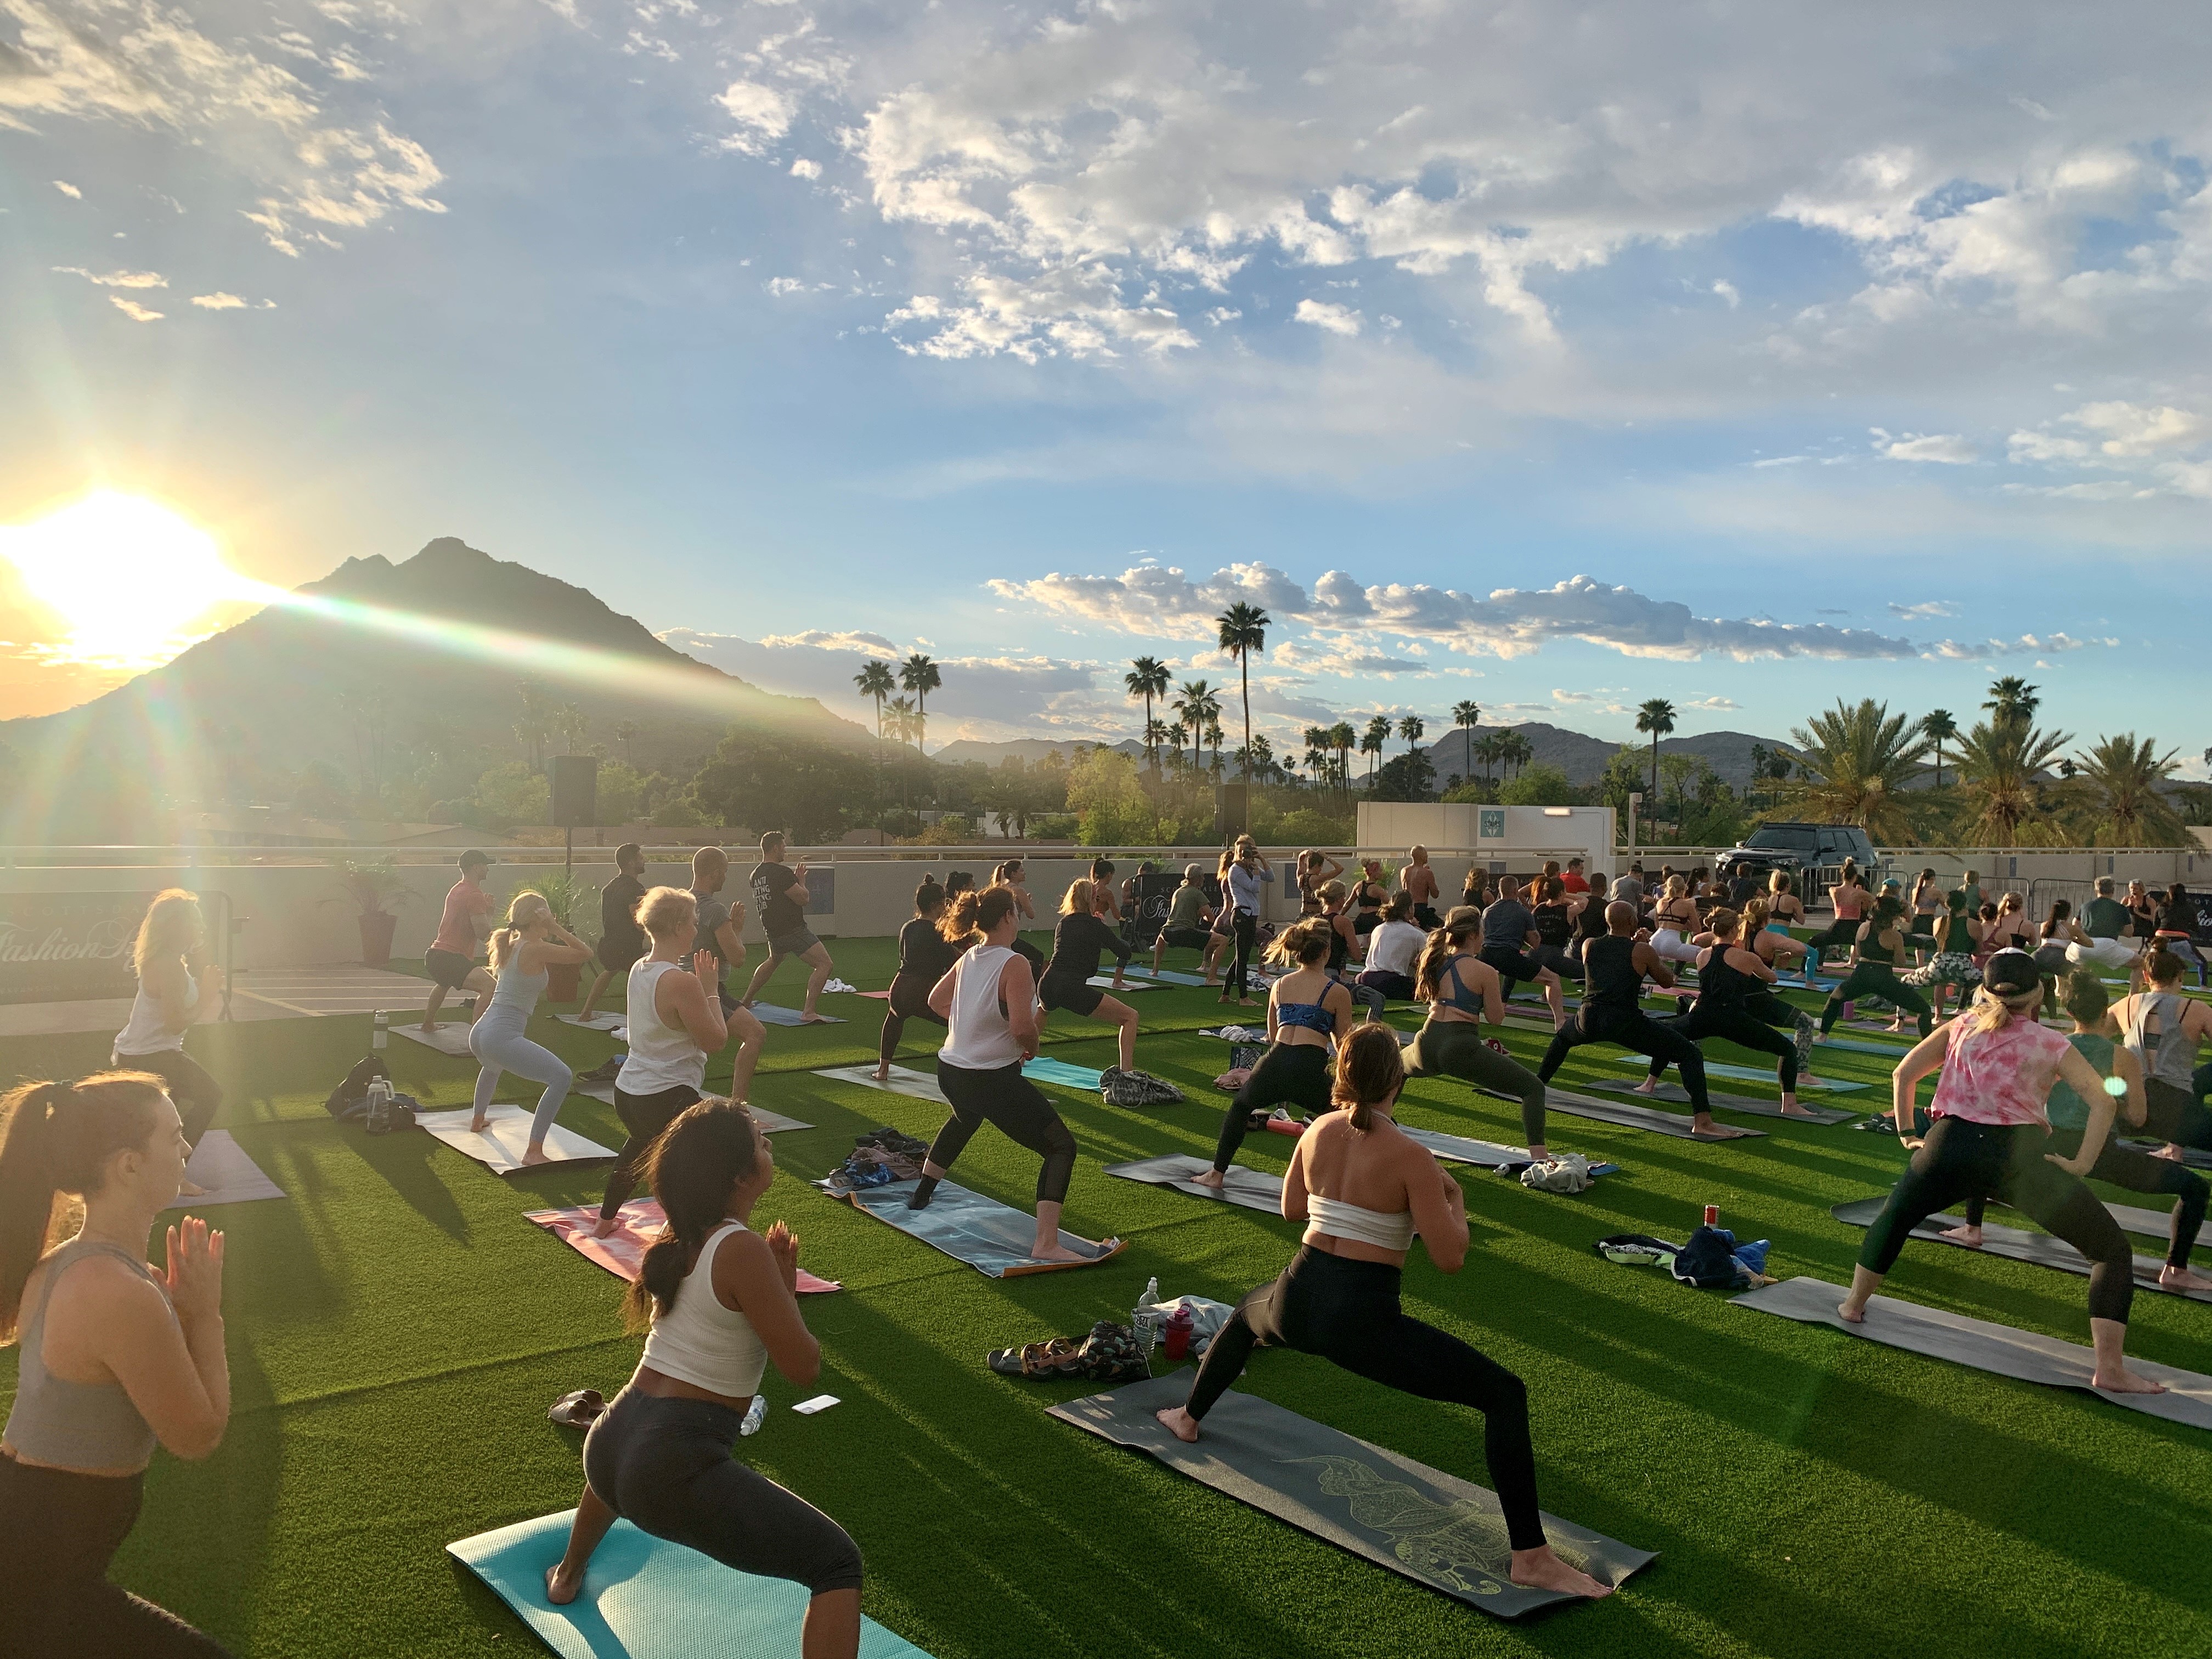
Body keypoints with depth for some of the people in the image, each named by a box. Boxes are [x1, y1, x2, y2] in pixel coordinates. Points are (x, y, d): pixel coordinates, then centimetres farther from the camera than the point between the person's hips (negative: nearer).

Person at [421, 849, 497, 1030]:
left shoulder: (456, 889, 18)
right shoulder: (475, 895, -14)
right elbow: (482, 932, -19)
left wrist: (485, 906, 17)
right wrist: (489, 912, -1)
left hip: (435, 953, 11)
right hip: (450, 958, -11)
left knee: (443, 984, 43)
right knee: (489, 986, -28)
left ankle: (428, 1024, 64)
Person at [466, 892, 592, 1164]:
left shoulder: (510, 945, 12)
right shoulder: (535, 949, -14)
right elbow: (585, 954, -12)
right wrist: (555, 927, -10)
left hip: (479, 1033, 10)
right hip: (502, 1038, -10)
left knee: (492, 1066, 45)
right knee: (562, 1077, -17)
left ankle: (478, 1120, 66)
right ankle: (534, 1151, -19)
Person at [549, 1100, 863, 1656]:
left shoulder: (681, 1239, 8)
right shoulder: (742, 1250, -17)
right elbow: (804, 1367, -13)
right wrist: (785, 1284, 0)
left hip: (609, 1445, 9)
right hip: (677, 1471, -9)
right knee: (838, 1563, -4)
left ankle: (567, 1574, 71)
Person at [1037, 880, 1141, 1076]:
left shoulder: (1063, 923, 18)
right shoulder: (1095, 926, 2)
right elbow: (1126, 953, 5)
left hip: (1047, 986, 6)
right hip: (1073, 990, -6)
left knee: (1043, 1009, 45)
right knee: (1130, 1017, 1)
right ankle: (1126, 1072, -13)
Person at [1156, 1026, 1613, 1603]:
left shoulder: (1318, 1131, 3)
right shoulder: (1410, 1156, -13)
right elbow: (1450, 1258, -11)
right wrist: (1455, 1198, 6)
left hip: (1299, 1302, 6)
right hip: (1363, 1323, -5)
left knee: (1245, 1315, 42)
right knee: (1506, 1395, 2)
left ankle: (1187, 1418, 60)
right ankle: (1531, 1558, -2)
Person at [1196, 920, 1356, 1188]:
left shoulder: (1279, 985, 19)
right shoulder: (1338, 992, 6)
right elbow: (1344, 1046, 9)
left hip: (1273, 1065, 4)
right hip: (1309, 1072, -4)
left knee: (1240, 1106, 33)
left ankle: (1217, 1174, 34)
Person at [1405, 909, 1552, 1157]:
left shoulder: (1435, 962, 12)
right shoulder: (1484, 972, -6)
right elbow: (1496, 1018, -1)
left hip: (1428, 1046, 6)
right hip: (1461, 1049, -6)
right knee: (1534, 1088, -1)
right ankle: (1539, 1154, -17)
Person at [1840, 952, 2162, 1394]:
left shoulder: (1961, 1026, 17)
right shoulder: (2050, 1043, 11)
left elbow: (1902, 1075, 13)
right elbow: (2103, 1102, -1)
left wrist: (1907, 1134, 18)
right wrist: (2081, 1165, 0)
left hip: (1952, 1146, 2)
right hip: (2022, 1155, -2)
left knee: (1895, 1215, 29)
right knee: (2113, 1250, 10)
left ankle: (1854, 1304, 38)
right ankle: (2110, 1370, 0)